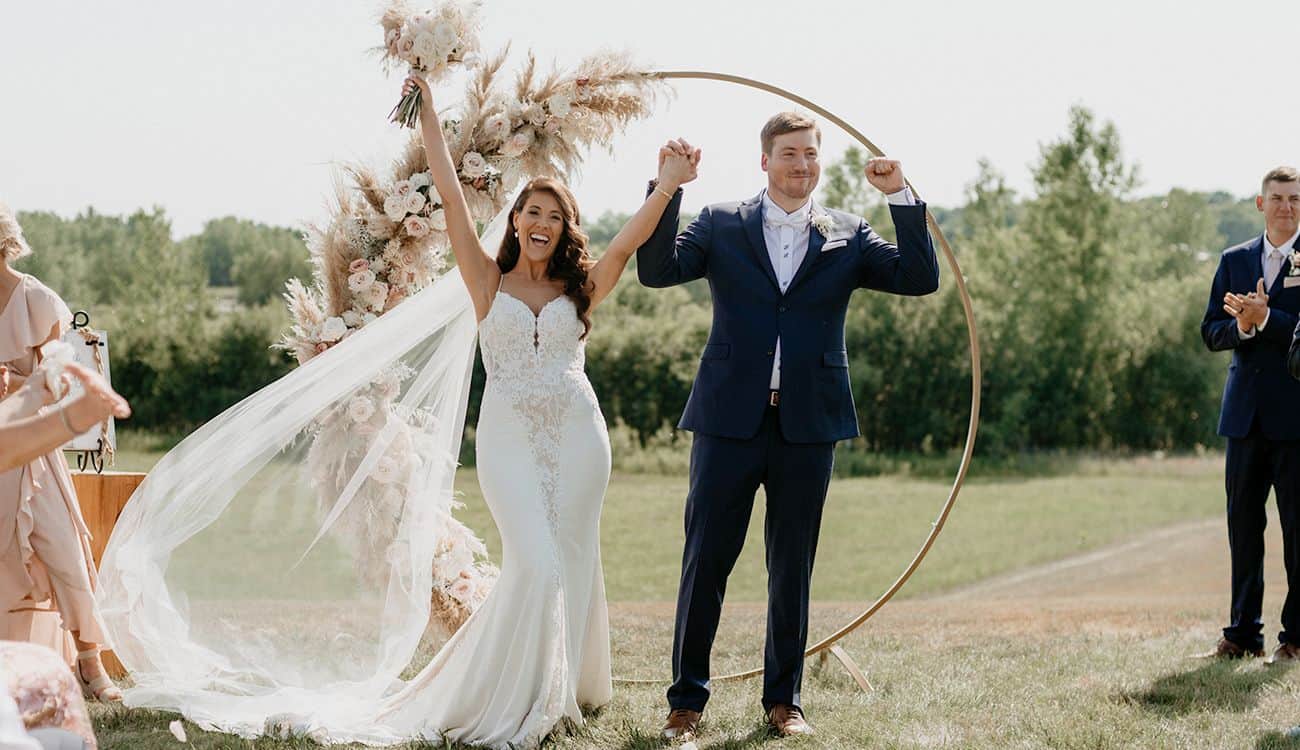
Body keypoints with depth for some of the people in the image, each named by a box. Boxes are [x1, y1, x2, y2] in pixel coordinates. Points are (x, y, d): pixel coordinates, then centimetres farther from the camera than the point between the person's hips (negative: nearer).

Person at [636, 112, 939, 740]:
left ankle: (784, 699, 19)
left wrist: (901, 198, -7)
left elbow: (920, 279, 1)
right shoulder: (720, 224, 6)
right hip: (730, 421, -1)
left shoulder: (846, 237, 9)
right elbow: (658, 270, -7)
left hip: (807, 427, 1)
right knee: (705, 563, 0)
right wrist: (668, 188, -15)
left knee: (792, 569, 9)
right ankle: (687, 700, 9)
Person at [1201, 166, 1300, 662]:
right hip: (1246, 412, 5)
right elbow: (1211, 332, 9)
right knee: (1243, 523, 7)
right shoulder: (1234, 261, 13)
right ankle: (1243, 633, 14)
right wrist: (1242, 326, -10)